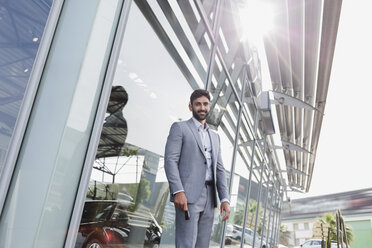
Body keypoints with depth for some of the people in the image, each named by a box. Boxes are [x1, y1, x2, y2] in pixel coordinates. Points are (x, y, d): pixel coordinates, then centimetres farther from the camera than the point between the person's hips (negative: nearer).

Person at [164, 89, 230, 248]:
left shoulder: (214, 137, 23)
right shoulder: (179, 128, 4)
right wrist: (177, 191, -21)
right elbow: (170, 161, -8)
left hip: (208, 198, 6)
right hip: (187, 196, -6)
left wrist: (225, 199, 4)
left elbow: (219, 170, 17)